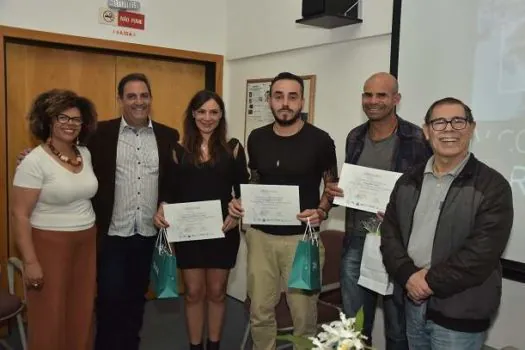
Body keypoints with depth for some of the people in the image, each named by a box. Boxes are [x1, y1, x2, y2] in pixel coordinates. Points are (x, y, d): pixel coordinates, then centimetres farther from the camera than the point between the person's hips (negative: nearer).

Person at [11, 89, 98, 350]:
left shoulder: (85, 154, 5)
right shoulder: (34, 162, -13)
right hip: (50, 246, -5)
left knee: (82, 314, 12)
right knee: (51, 319, 7)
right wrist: (30, 262, -16)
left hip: (86, 244, 6)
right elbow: (19, 215, -13)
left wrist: (93, 238, 12)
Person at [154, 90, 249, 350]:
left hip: (223, 231, 0)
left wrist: (237, 214, -15)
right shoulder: (180, 150, 1)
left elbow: (243, 190, 1)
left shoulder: (232, 148, 0)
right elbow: (170, 190, 1)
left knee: (216, 291, 13)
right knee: (193, 292, 10)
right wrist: (161, 211, -17)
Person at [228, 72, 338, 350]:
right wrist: (240, 202, -3)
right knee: (260, 311, 14)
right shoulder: (257, 139, 4)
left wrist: (321, 212, -17)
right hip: (261, 235, 4)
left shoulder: (319, 140, -7)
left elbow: (332, 186, 2)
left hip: (302, 237, -3)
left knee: (303, 314, 8)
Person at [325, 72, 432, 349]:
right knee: (353, 324, 18)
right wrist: (335, 189, -3)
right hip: (356, 242, 5)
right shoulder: (355, 137, 7)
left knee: (397, 327, 13)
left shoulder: (417, 140, -10)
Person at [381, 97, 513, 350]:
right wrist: (408, 275, -12)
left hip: (460, 315, -4)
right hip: (413, 303, 5)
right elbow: (389, 233, 3)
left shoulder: (492, 186, -10)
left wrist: (431, 281, -16)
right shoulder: (409, 181, 6)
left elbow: (482, 253, -18)